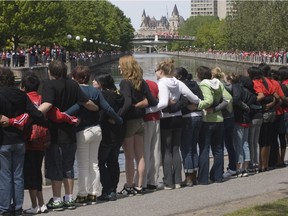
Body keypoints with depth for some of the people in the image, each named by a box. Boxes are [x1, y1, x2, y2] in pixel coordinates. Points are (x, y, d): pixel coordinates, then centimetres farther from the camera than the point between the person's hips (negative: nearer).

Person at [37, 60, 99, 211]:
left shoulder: (49, 85, -13)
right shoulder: (73, 85, 4)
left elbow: (46, 105, -30)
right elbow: (87, 103, 5)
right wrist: (98, 108, 24)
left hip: (55, 134, -6)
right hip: (70, 133, 6)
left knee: (54, 167, 3)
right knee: (68, 167, 14)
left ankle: (57, 201, 6)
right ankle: (69, 199, 18)